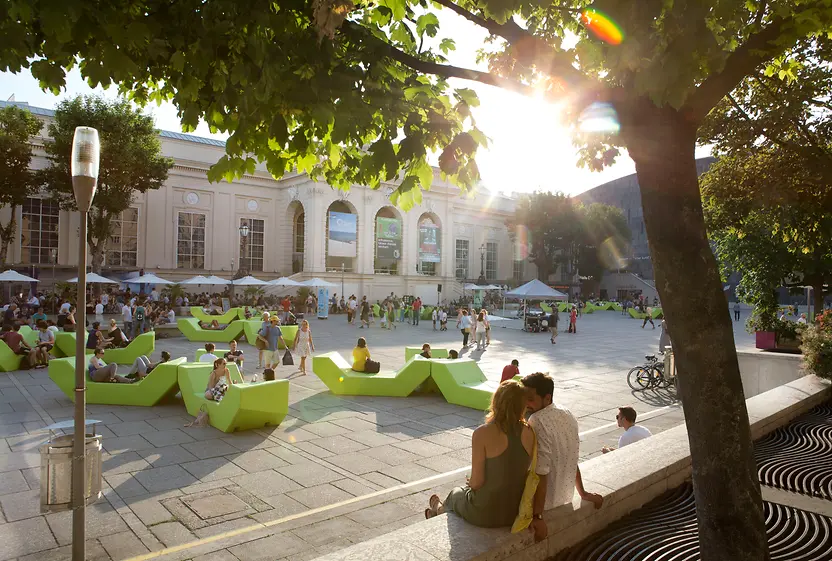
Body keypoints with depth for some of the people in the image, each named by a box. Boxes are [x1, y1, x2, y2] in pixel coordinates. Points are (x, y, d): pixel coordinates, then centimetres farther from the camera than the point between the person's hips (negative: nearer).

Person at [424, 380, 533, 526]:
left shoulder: (482, 434, -22)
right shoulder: (528, 433, -10)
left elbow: (477, 482, -19)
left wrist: (471, 482, 4)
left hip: (486, 514, -4)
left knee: (456, 493, 30)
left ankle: (439, 510, 61)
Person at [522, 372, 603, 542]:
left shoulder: (538, 422, -27)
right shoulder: (567, 414, -2)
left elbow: (541, 472, -29)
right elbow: (571, 459, 9)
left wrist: (537, 516, -26)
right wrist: (582, 493, 18)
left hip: (546, 502, -8)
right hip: (565, 498, 8)